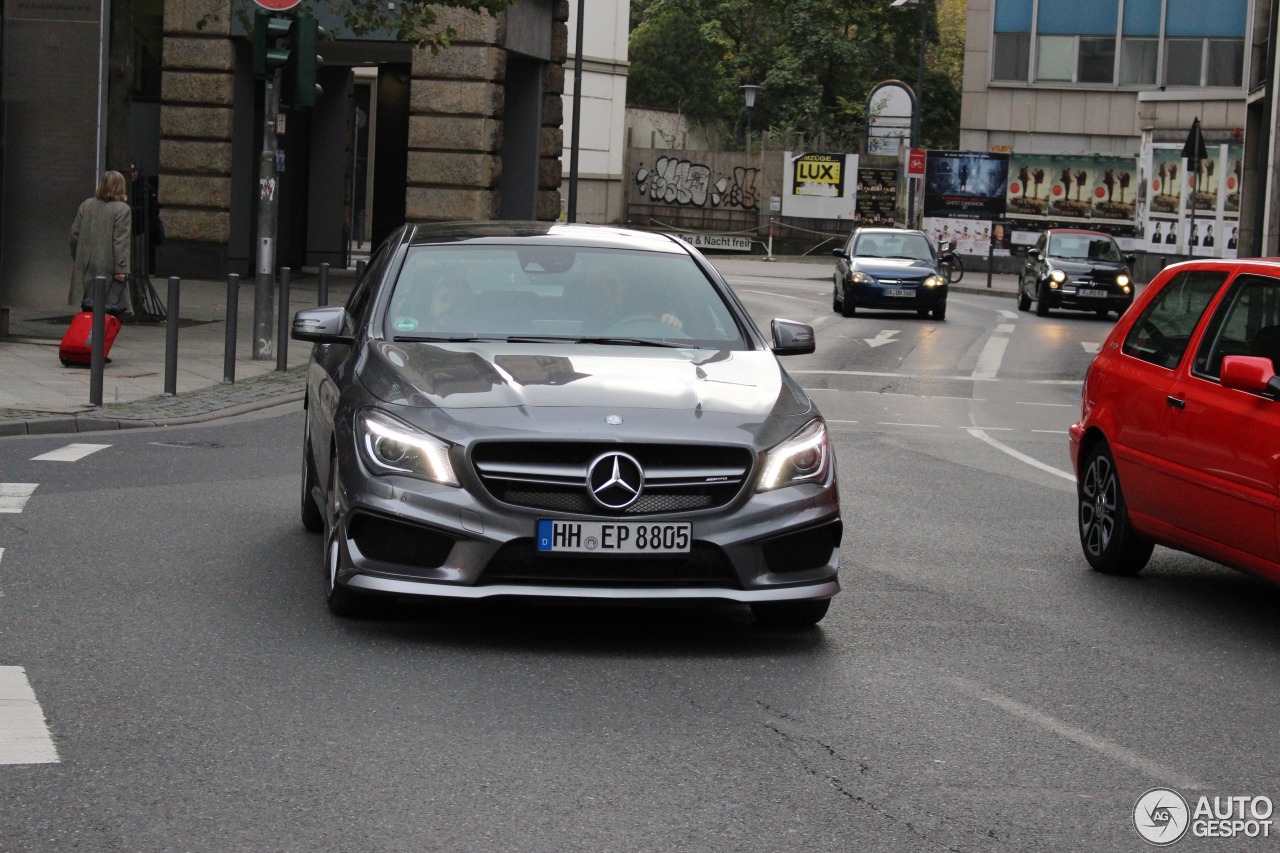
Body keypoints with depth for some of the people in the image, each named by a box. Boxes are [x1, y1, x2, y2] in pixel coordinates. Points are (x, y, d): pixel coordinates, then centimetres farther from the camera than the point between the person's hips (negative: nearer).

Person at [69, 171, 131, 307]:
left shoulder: (85, 205, 10)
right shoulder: (122, 209, -9)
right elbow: (121, 241, -14)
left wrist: (76, 259, 22)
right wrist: (122, 269, -14)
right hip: (106, 267, -6)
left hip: (84, 265, 6)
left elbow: (75, 234, 12)